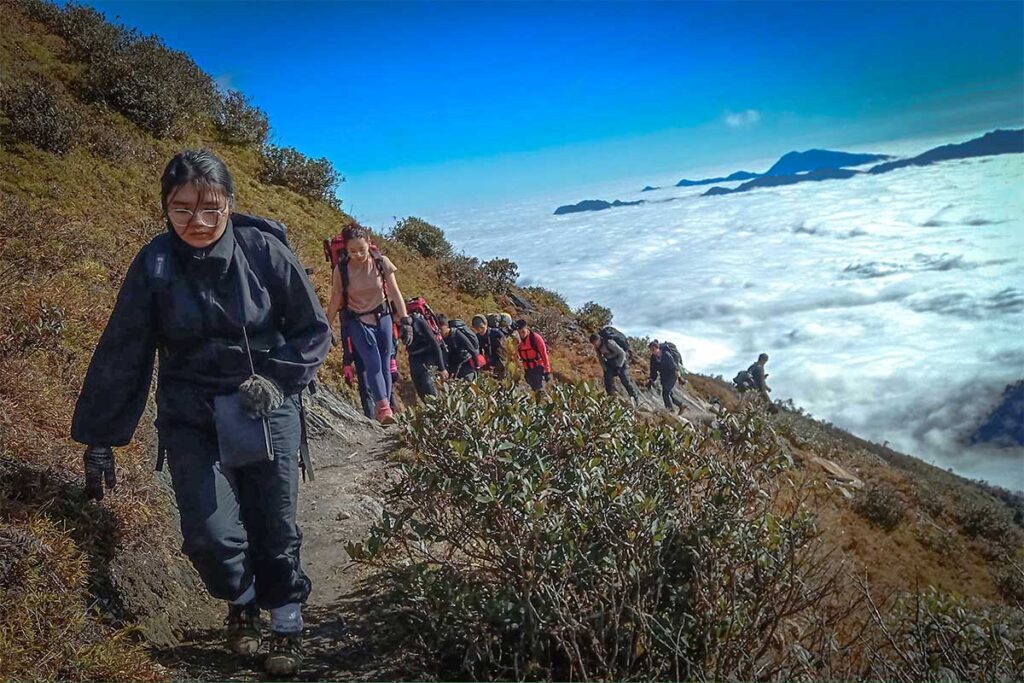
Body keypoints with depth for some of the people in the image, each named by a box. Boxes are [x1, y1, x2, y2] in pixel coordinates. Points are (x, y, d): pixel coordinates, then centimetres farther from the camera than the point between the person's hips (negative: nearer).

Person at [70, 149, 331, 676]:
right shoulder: (154, 264, -7)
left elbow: (314, 331, 0)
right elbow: (120, 355, 0)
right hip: (190, 416, 1)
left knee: (275, 529, 2)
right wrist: (98, 439, 3)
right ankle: (242, 604, 26)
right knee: (210, 534, -9)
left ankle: (286, 622, 31)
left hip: (267, 409, -1)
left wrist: (277, 379, -14)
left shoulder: (264, 251, -11)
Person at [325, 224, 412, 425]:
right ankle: (383, 407, -27)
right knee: (373, 363, -19)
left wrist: (405, 321, -11)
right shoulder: (341, 270, -13)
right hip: (358, 321, -2)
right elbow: (335, 303, -5)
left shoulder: (382, 262, -10)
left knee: (385, 365, 2)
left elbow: (395, 293, -7)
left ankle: (385, 408, 12)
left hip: (382, 318, 2)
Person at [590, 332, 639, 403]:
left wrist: (619, 366, -23)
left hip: (620, 360, -7)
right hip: (610, 362, 7)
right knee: (608, 379, -8)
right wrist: (604, 368, 0)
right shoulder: (597, 347, -9)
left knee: (625, 379, -15)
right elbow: (600, 357, 9)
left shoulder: (609, 343, -31)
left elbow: (622, 353, -25)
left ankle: (636, 398, -8)